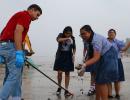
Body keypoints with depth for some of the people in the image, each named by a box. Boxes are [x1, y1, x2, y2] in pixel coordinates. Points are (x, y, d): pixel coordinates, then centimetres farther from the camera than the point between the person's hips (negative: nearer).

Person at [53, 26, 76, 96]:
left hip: (68, 56, 2)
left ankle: (66, 90, 7)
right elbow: (58, 40, -27)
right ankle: (59, 87, 18)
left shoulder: (72, 38, 3)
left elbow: (74, 48, 14)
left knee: (67, 73, 2)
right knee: (59, 72, -5)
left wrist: (73, 54, -1)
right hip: (60, 56, -1)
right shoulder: (61, 35, -3)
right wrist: (67, 38, -36)